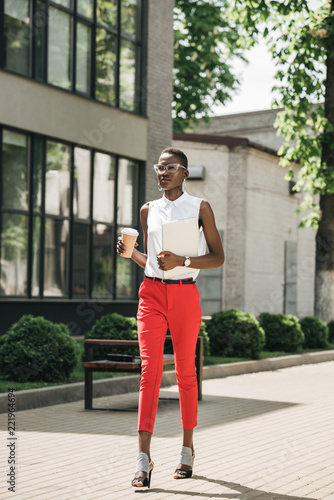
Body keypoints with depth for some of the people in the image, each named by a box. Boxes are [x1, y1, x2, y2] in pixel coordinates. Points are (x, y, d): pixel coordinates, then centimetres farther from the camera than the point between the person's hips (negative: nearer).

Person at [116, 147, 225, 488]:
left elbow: (218, 257, 0)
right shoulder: (148, 211, 13)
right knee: (150, 369, -11)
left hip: (185, 296, -2)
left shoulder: (200, 208, 3)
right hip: (152, 293, 2)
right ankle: (143, 458, -15)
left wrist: (181, 261, -15)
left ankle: (187, 450, 21)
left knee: (185, 372, 6)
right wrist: (130, 252, 0)